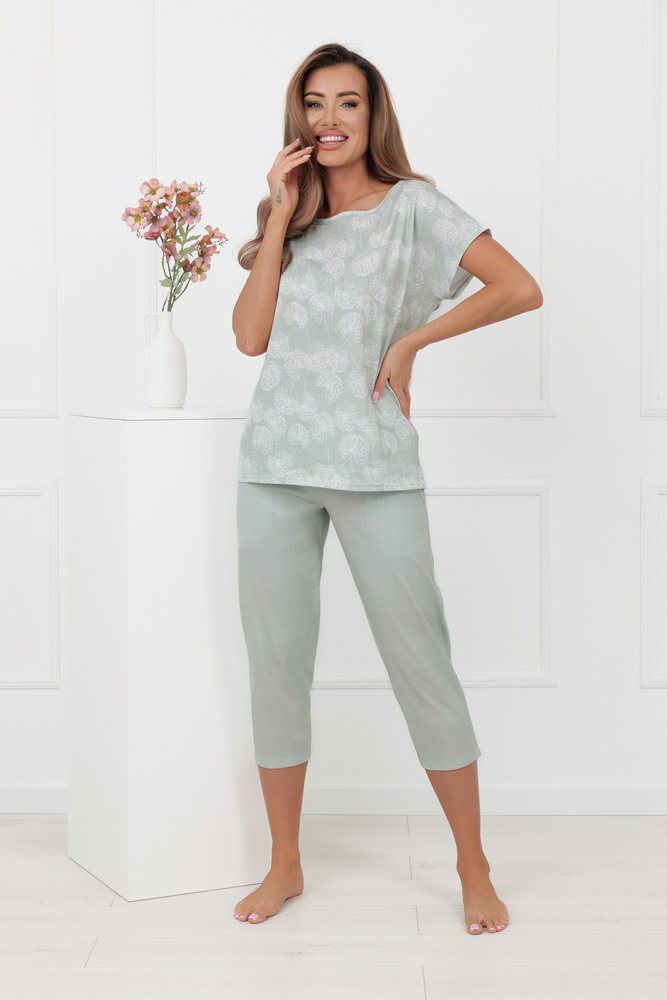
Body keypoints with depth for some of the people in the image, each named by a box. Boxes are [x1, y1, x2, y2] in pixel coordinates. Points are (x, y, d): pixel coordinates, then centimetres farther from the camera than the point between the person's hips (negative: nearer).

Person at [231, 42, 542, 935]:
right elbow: (251, 334, 2)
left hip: (375, 466, -4)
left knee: (421, 663, -2)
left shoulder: (411, 206, 3)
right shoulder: (292, 219, 16)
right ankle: (284, 865, 20)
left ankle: (474, 869, 10)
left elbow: (520, 289, -8)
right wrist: (281, 216, 0)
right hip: (278, 463, 4)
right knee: (276, 666, 6)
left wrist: (412, 339, -7)